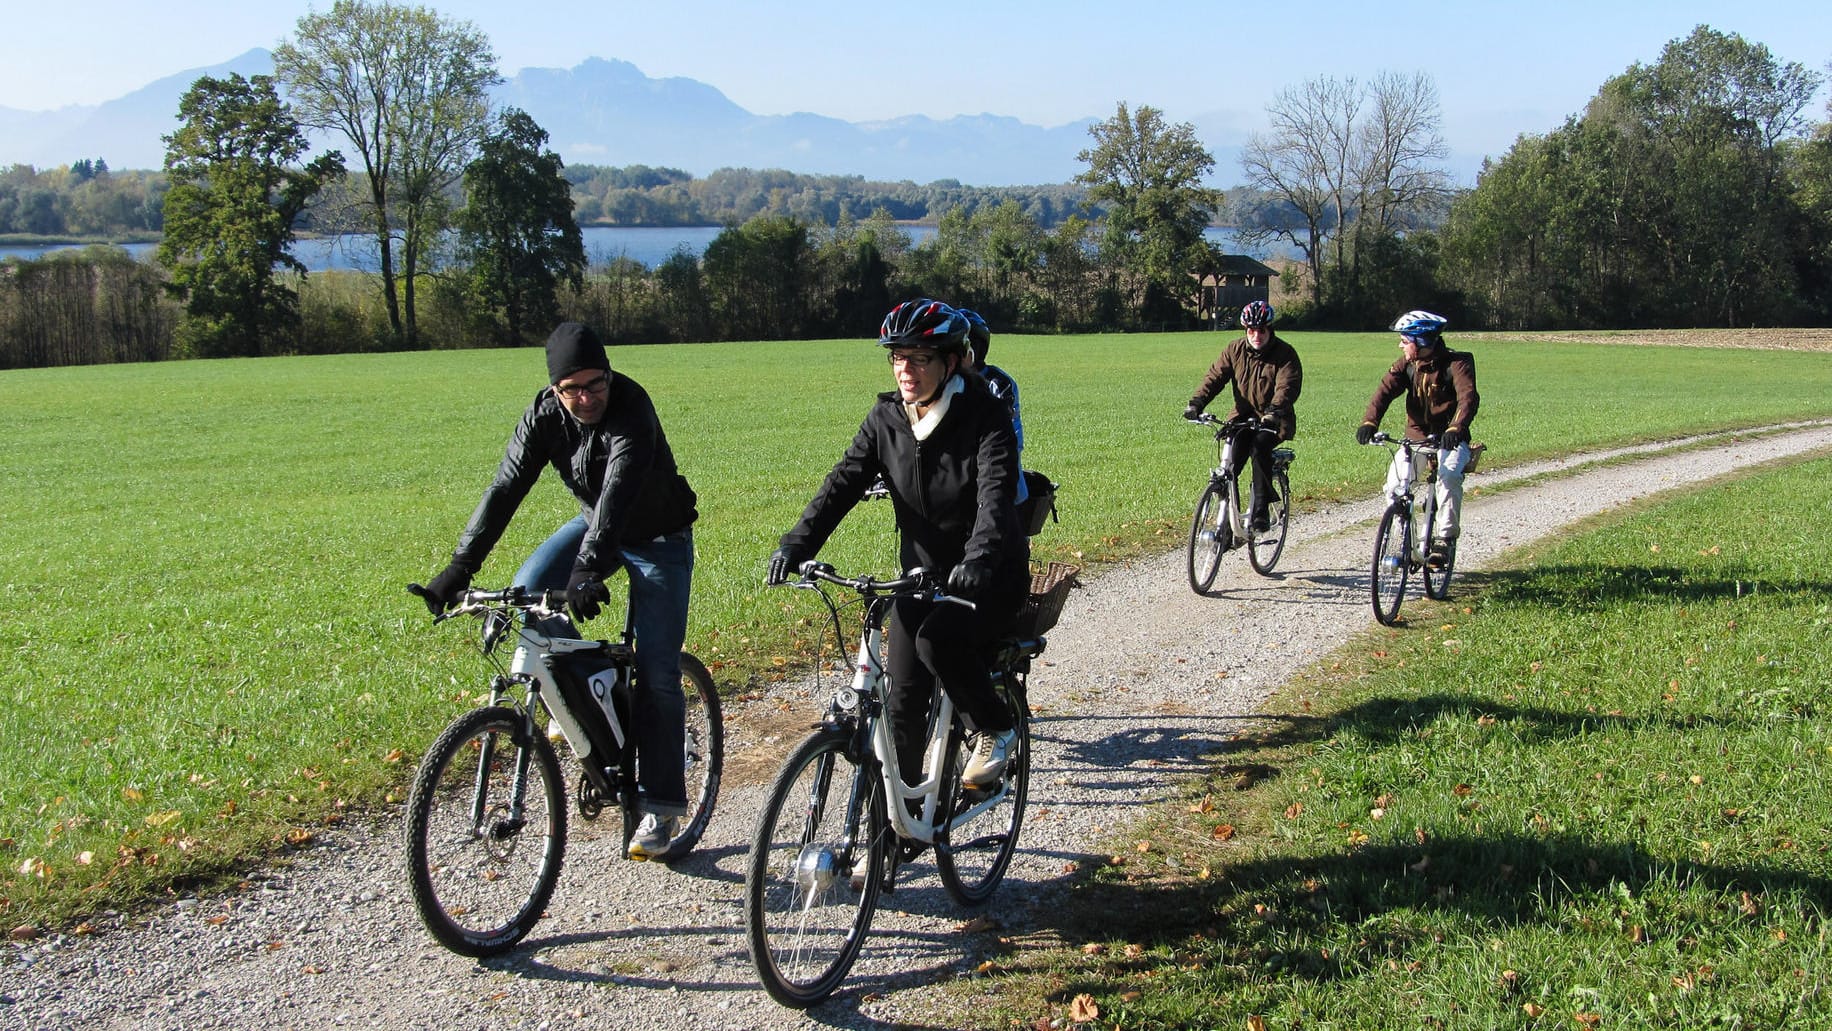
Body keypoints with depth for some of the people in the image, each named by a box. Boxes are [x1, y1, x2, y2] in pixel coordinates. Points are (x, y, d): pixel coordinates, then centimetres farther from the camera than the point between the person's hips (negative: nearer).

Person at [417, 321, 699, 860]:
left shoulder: (632, 409, -31)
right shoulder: (545, 417, -15)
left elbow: (618, 490, -43)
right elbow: (505, 488, -19)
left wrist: (589, 569, -55)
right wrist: (460, 566, -29)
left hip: (658, 538, -5)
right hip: (595, 523, 5)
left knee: (657, 672, -8)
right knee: (529, 589, -21)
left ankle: (661, 804, 3)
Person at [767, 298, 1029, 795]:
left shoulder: (985, 415, -16)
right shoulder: (886, 418, -2)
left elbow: (997, 494, -30)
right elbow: (843, 482, -10)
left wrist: (979, 558, -49)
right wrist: (795, 546, -25)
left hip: (990, 579, -5)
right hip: (921, 577, 5)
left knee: (937, 639, -32)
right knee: (904, 701, 0)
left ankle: (994, 730, -6)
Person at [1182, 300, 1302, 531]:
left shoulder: (1285, 354, -10)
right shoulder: (1235, 350, 1)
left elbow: (1287, 387, -23)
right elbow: (1215, 377, -6)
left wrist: (1274, 411, -42)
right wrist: (1196, 403, -23)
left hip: (1274, 420, -3)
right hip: (1243, 416, 4)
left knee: (1259, 446, -31)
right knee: (1230, 461, -14)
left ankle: (1259, 512, -23)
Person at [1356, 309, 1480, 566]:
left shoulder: (1457, 363, -13)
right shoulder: (1407, 364, 0)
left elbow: (1468, 397, -28)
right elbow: (1385, 390, -15)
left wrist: (1456, 429, -47)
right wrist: (1369, 422, -34)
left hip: (1450, 439, -4)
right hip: (1416, 436, 4)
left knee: (1448, 476, -32)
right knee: (1394, 485, -14)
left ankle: (1446, 538, -19)